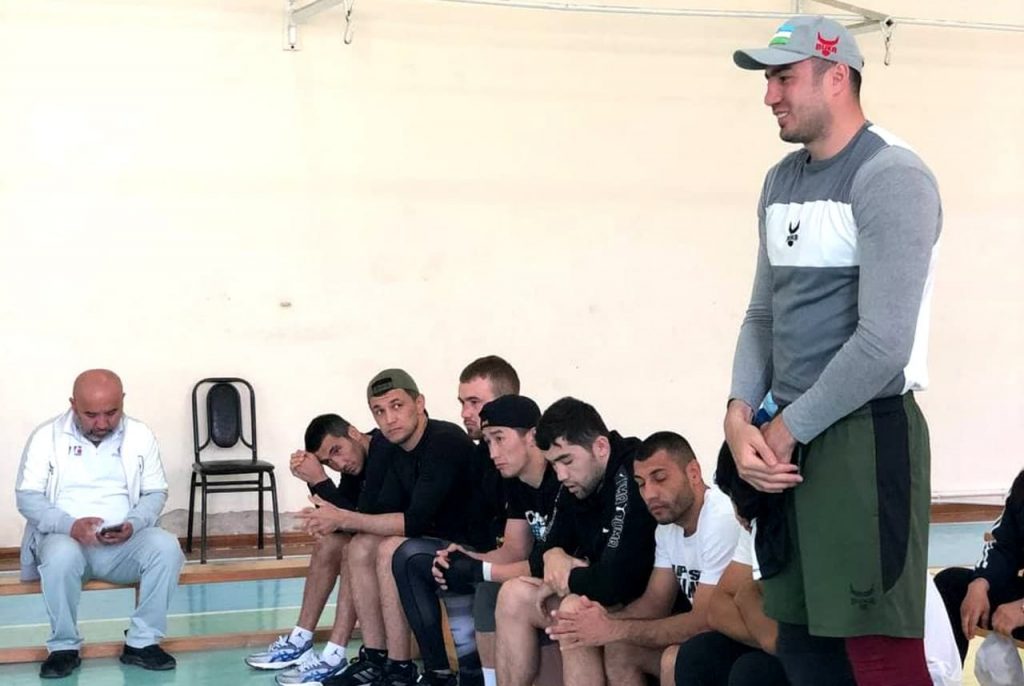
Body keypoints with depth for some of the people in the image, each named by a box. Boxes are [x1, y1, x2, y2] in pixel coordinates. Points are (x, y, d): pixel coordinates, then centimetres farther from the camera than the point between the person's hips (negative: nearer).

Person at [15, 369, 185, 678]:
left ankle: (142, 641, -14)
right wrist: (70, 525, -23)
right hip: (65, 538, -2)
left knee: (166, 546, -28)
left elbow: (156, 493, 6)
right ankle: (64, 647, -17)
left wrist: (134, 524, -16)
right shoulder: (46, 437, -3)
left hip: (124, 543, 2)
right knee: (61, 555, -37)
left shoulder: (140, 435, 3)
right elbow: (28, 497, -5)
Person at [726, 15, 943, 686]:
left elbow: (883, 342, -19)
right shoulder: (782, 181, 13)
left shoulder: (891, 177, -13)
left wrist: (788, 427, -11)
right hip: (790, 438, 8)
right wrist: (741, 414, -1)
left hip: (866, 433, -8)